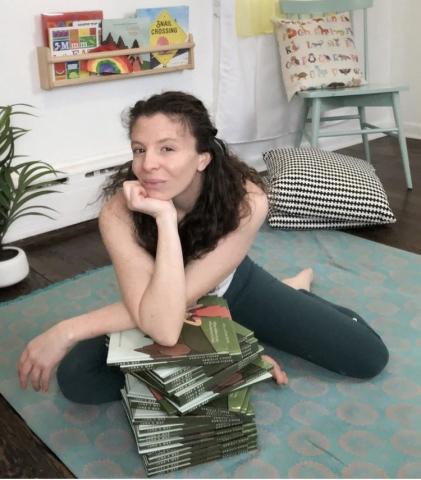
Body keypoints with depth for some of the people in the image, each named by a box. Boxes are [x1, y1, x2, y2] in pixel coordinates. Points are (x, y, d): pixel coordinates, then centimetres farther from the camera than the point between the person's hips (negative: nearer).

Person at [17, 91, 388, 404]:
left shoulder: (246, 199, -34)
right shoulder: (119, 212, -34)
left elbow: (182, 297, -35)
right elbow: (163, 327, -44)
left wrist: (68, 330, -35)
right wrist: (165, 217, -48)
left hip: (235, 289, 0)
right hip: (160, 308, 1)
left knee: (369, 358, -5)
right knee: (76, 377, -23)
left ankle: (293, 291, 22)